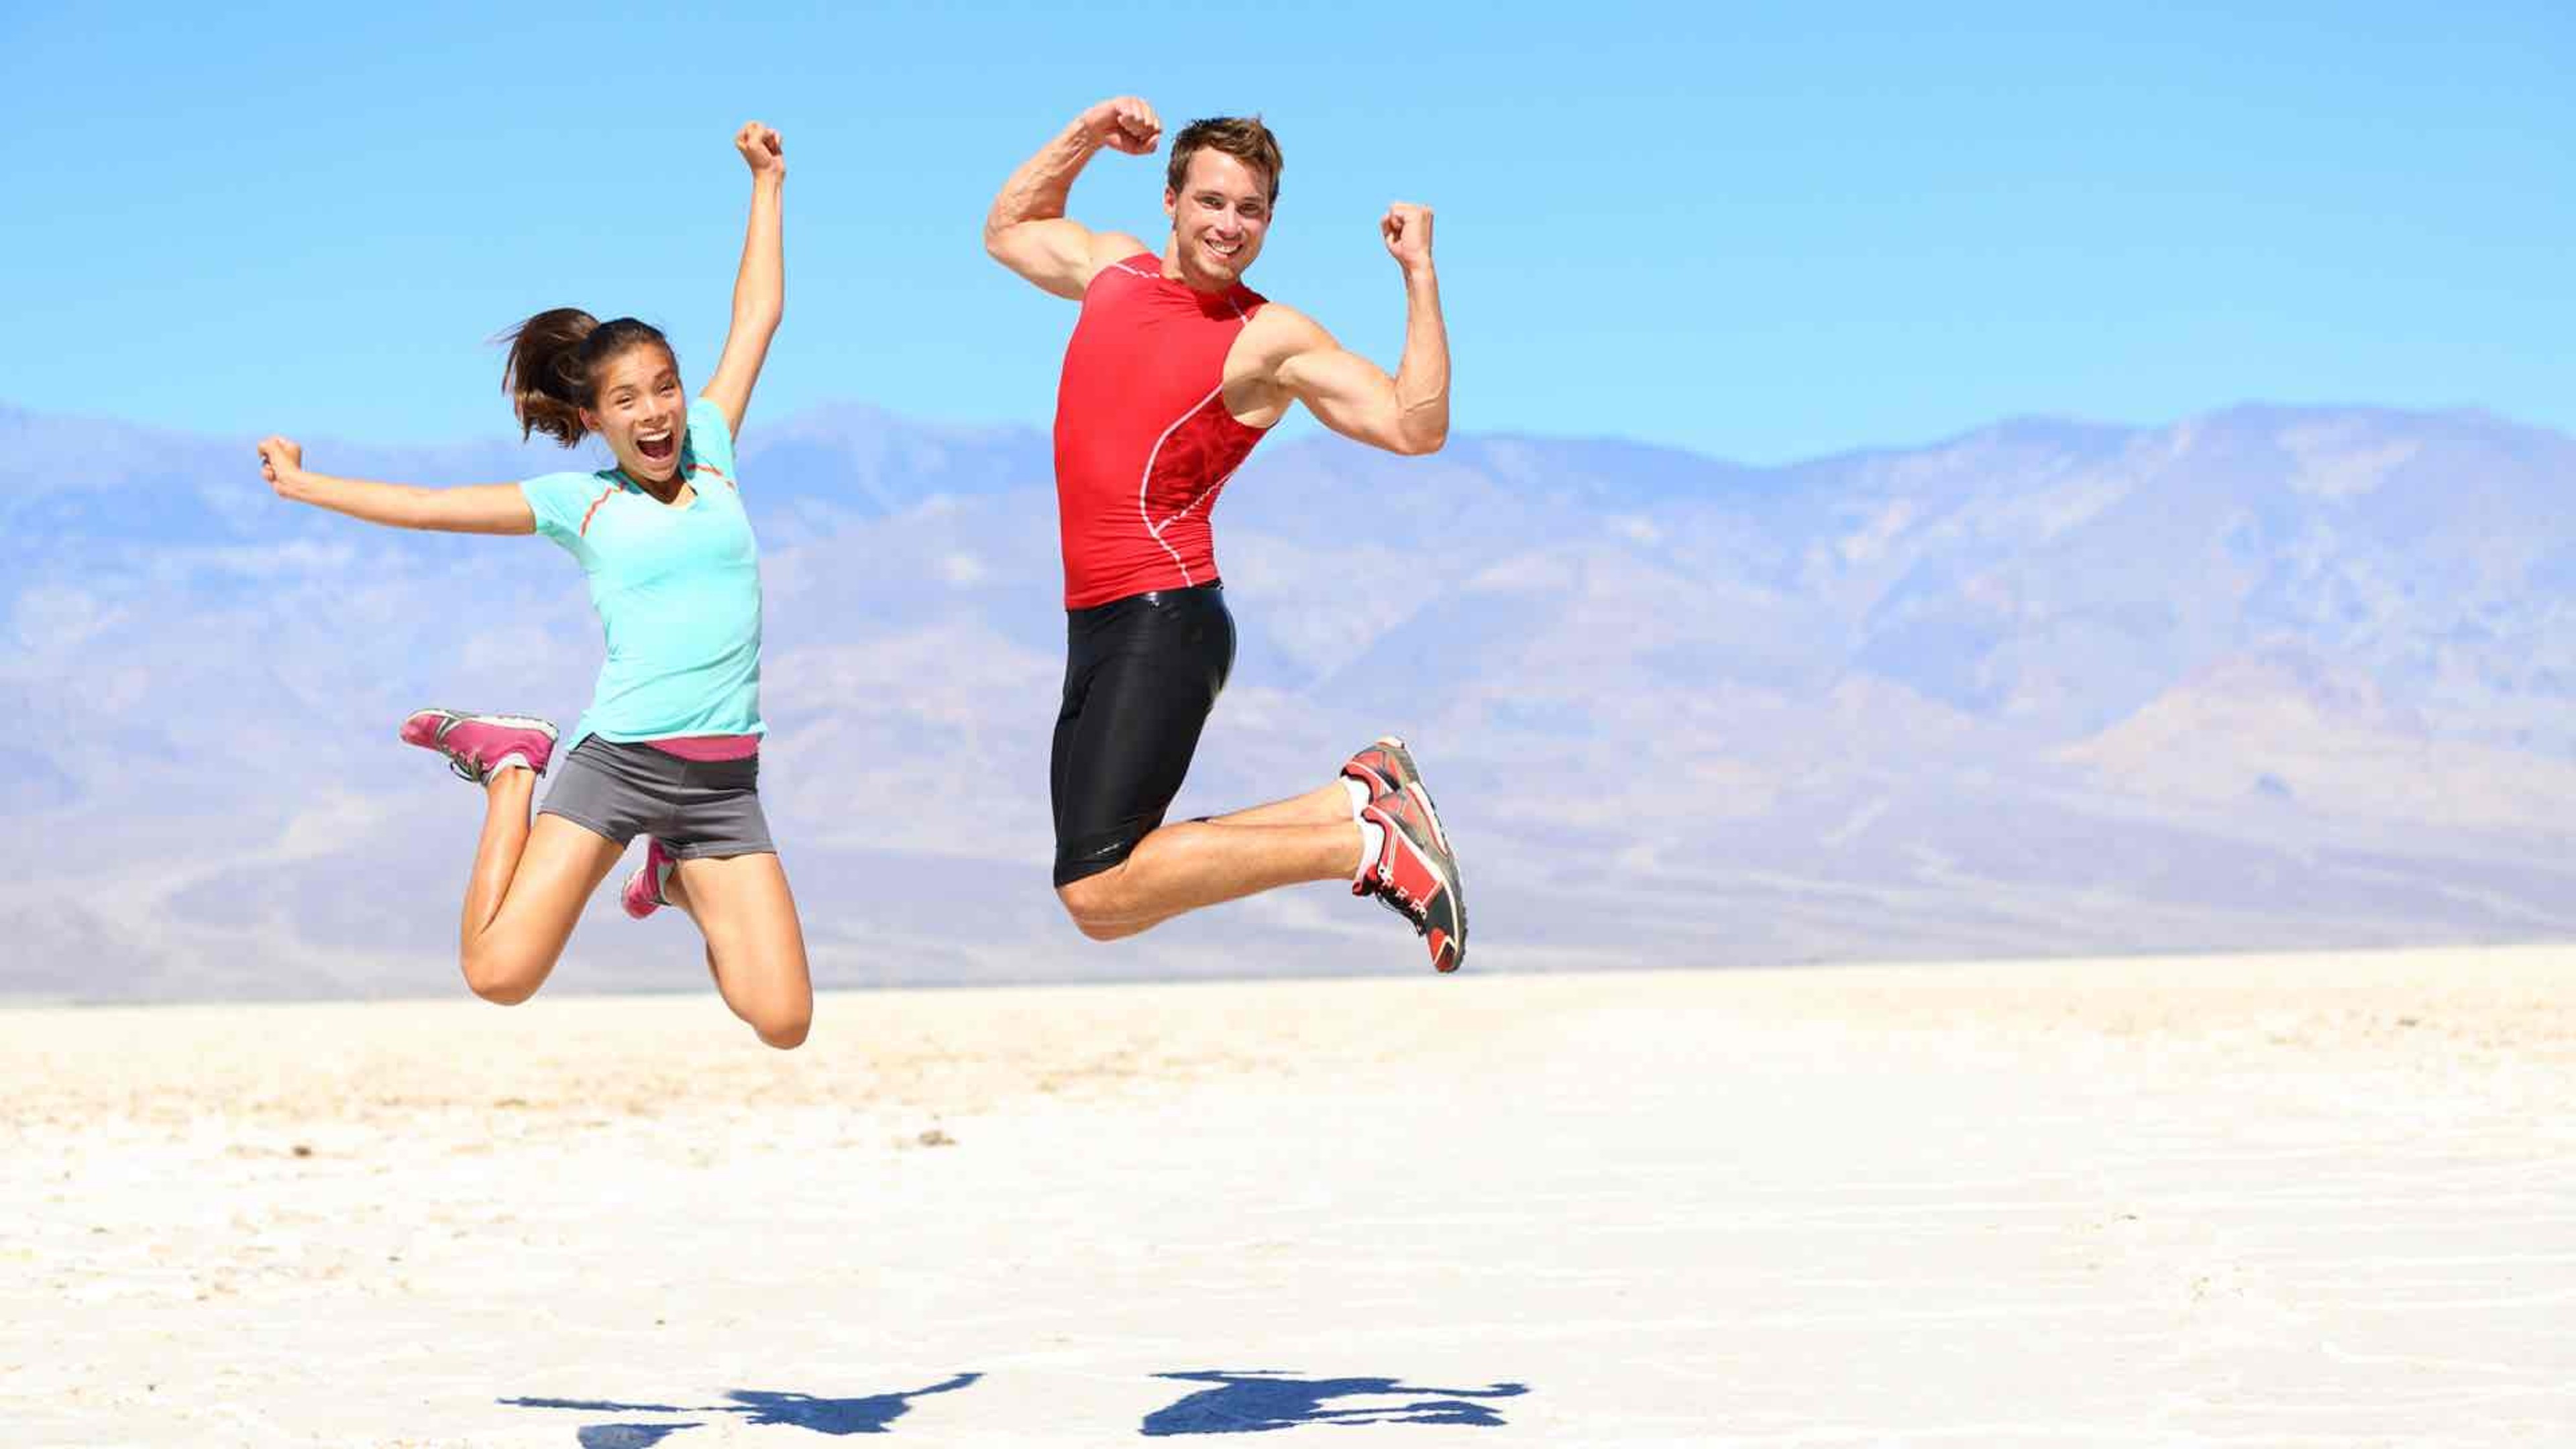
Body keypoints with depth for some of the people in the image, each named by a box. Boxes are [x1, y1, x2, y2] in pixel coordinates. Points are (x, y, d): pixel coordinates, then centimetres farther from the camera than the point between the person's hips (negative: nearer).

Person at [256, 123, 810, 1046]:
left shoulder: (711, 457, 11)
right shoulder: (579, 504, 6)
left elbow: (757, 315, 16)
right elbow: (430, 506, 12)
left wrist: (765, 184, 20)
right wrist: (303, 486, 15)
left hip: (724, 779, 2)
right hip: (617, 758, -2)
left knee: (784, 1023, -8)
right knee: (500, 975, -13)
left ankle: (678, 879, 22)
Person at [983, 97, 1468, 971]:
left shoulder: (1272, 338, -5)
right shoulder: (1112, 267, 14)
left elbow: (1415, 427, -15)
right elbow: (1006, 229, 33)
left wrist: (1419, 275, -18)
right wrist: (1083, 139, 19)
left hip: (1163, 626, -8)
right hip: (1098, 632, 8)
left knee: (1097, 889, -21)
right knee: (1105, 908, 8)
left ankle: (1369, 843, -12)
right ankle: (1358, 799, 11)